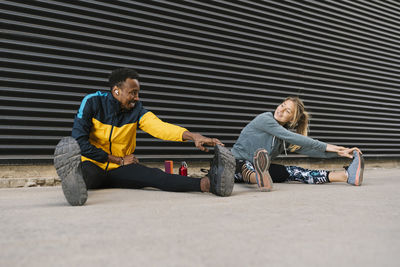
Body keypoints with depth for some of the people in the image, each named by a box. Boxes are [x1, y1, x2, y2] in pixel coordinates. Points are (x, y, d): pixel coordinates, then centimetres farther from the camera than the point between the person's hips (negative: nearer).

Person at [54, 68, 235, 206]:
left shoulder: (137, 110, 0)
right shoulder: (92, 102, -8)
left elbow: (158, 127, -18)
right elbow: (80, 141, -14)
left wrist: (192, 136, -38)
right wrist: (119, 160, -11)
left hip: (119, 171, 2)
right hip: (93, 165, -1)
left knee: (152, 175, -29)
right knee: (84, 171, -38)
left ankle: (207, 183, -52)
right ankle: (73, 182, -76)